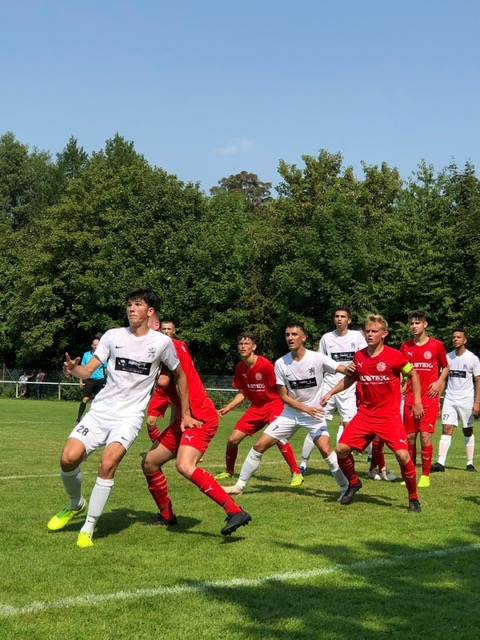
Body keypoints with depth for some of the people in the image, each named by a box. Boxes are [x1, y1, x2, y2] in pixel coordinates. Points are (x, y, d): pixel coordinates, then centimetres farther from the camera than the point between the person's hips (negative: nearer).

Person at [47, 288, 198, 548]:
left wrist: (185, 415, 16)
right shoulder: (113, 336, 3)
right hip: (101, 410, 3)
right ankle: (76, 504, 19)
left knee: (107, 464, -25)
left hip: (130, 416, -2)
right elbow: (87, 370, -2)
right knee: (68, 458, -14)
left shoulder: (162, 342, -1)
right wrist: (74, 369, -25)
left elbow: (180, 376, 13)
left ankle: (88, 528, -9)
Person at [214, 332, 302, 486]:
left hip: (273, 404, -6)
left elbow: (278, 390, -13)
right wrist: (228, 407, 0)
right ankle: (229, 472, 27)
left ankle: (296, 473, -19)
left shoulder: (265, 365, -19)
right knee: (232, 439, 3)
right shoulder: (240, 368, 0)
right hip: (256, 407, 6)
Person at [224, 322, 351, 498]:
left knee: (325, 449, -25)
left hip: (314, 413, -3)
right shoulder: (281, 363, -7)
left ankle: (346, 488, -8)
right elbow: (283, 396, -3)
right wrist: (305, 408, -16)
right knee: (259, 445, -1)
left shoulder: (317, 358, -15)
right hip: (290, 414, 3)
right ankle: (239, 485, 14)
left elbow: (347, 371, -18)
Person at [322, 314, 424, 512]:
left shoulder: (394, 356, -10)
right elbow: (349, 379, 20)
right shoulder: (359, 356, 3)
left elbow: (413, 374, 3)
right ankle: (353, 483, 23)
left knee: (402, 455, -17)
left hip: (389, 416, -4)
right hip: (364, 415, 4)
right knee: (341, 449, -6)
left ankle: (413, 498, 5)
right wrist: (331, 392, 9)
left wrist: (417, 401, -1)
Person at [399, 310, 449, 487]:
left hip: (429, 398, -3)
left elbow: (445, 367, 11)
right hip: (410, 398, 3)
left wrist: (439, 382, -5)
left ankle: (425, 476, 2)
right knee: (410, 437, 5)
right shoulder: (405, 346, 6)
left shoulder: (437, 345, -1)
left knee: (425, 436, -9)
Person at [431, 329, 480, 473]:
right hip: (449, 399, 2)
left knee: (468, 431, 7)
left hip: (466, 400, -2)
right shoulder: (448, 357, 5)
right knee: (447, 429, -8)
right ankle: (441, 462, -14)